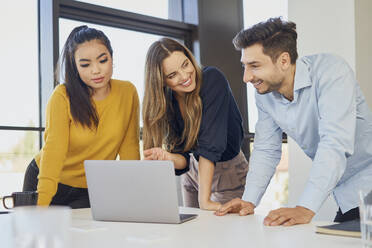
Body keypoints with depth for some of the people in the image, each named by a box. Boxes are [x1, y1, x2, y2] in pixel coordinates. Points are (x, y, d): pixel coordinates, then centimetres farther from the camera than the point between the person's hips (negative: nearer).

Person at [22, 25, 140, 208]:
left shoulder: (127, 93, -10)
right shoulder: (62, 97, -18)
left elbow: (129, 148, -7)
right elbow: (53, 150, -24)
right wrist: (41, 206, -33)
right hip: (49, 182, 0)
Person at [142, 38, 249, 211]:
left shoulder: (213, 80, -27)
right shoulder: (165, 103, -12)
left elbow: (210, 142, -33)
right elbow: (184, 158, -13)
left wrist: (204, 199, -37)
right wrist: (168, 158, -37)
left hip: (229, 170, -4)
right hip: (193, 173, 5)